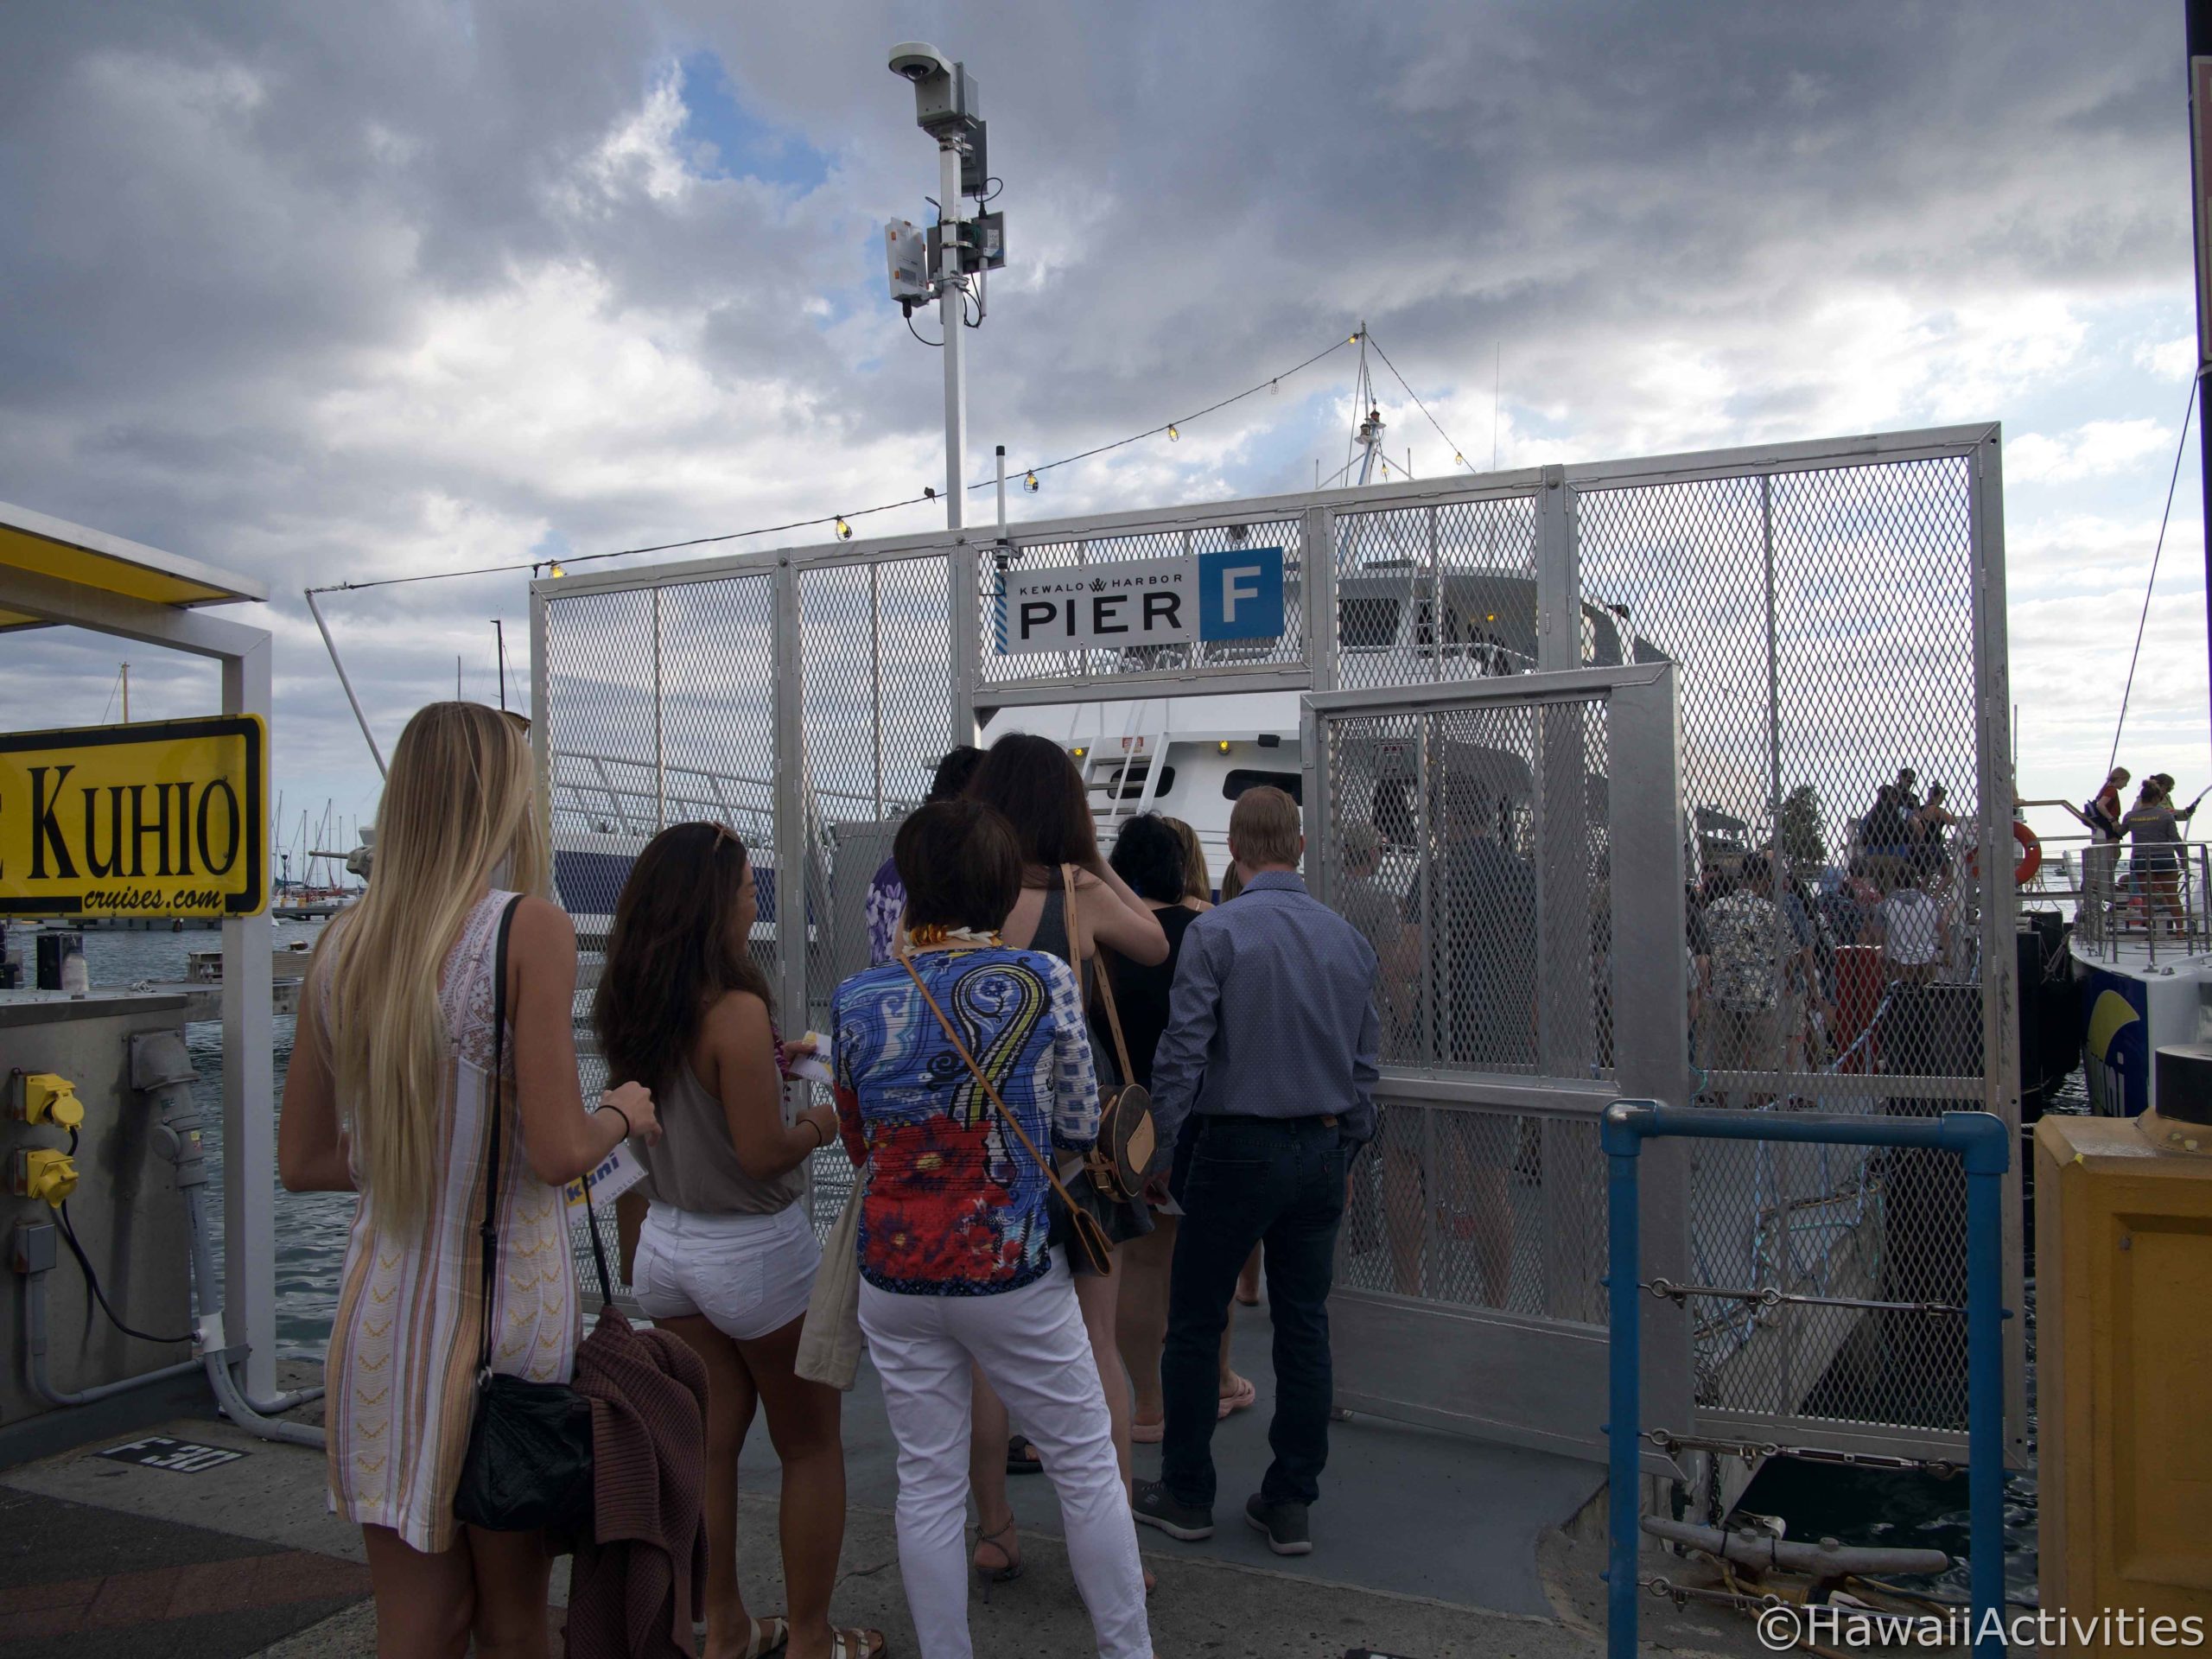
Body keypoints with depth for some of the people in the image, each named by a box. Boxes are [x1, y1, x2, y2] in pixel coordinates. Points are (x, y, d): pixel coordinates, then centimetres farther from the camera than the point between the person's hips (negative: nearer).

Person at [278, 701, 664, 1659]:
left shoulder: (342, 943, 2)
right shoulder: (530, 928, -14)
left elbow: (302, 1162, 8)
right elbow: (558, 1154, -18)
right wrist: (622, 1112, 2)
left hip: (382, 1307, 5)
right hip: (502, 1309, -5)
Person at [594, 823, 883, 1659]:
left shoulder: (630, 1008, 0)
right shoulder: (737, 1010, -23)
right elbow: (763, 1154, -22)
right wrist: (823, 1121, -4)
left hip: (666, 1242, 7)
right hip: (754, 1253, -7)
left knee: (710, 1441, 17)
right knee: (811, 1447, 11)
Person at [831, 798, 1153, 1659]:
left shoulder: (856, 1000, -5)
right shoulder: (1043, 981, -12)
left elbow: (858, 1142, 8)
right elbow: (1080, 1127, -3)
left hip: (893, 1275, 3)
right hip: (1012, 1272, -2)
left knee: (928, 1484, 13)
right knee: (1087, 1466, 14)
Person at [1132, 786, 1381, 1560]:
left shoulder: (1215, 932, -11)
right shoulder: (1348, 938, 5)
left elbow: (1183, 1052, -14)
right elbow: (1365, 1059, 10)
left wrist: (1156, 1145, -6)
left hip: (1238, 1147, -5)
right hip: (1323, 1149, 5)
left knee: (1195, 1322, 8)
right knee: (1304, 1324, 11)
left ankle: (1187, 1494, 19)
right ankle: (1290, 1503, 17)